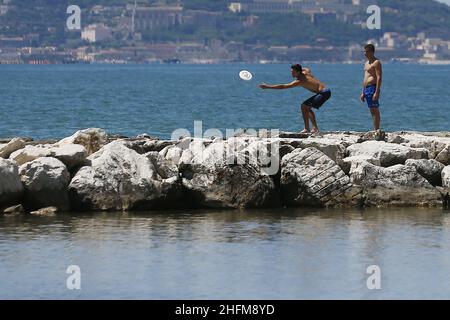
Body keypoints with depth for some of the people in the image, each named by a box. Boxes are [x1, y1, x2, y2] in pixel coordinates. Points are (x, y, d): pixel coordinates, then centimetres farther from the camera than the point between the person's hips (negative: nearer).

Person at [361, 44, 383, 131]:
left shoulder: (376, 62, -9)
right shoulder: (367, 63, 21)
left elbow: (379, 78, -17)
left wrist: (377, 92, -24)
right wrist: (363, 92, 21)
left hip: (373, 88, -10)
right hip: (366, 88, 10)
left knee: (375, 111, -11)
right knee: (372, 111, 9)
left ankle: (377, 131, -13)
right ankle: (375, 130, 9)